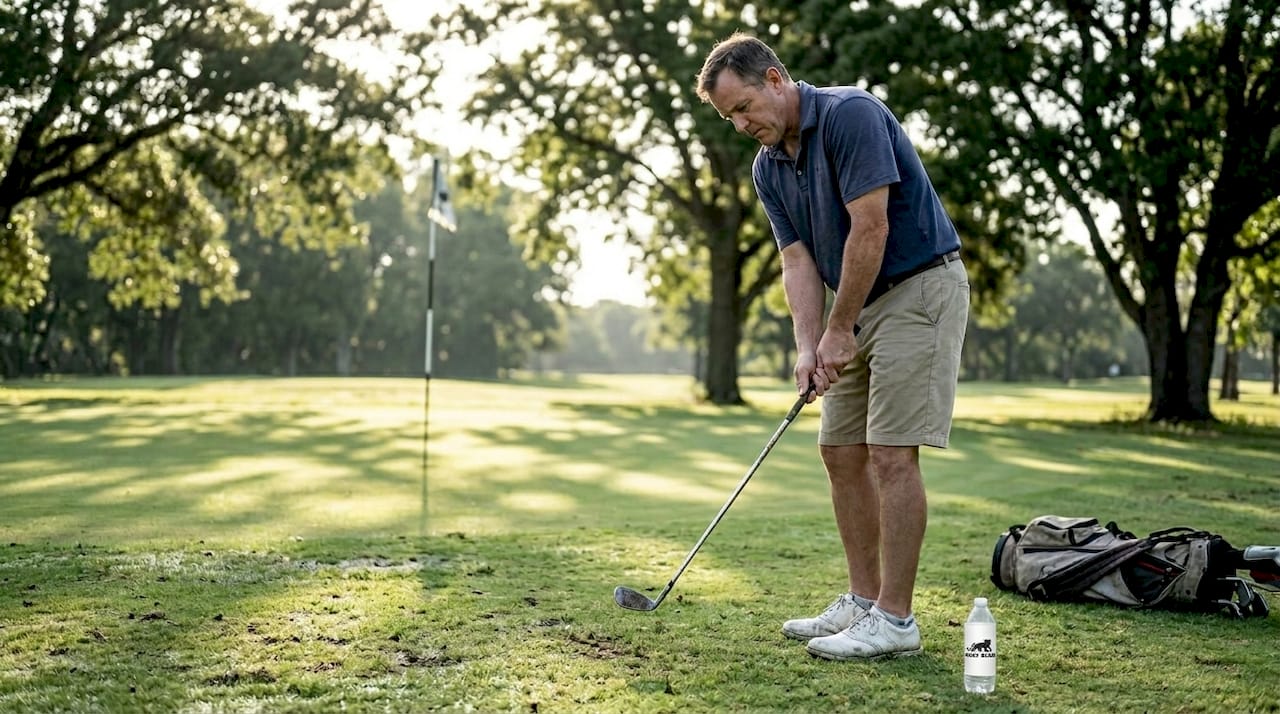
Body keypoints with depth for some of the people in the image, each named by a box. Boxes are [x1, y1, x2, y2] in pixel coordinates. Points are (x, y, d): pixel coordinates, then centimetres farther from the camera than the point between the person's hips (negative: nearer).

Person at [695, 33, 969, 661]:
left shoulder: (851, 114, -19)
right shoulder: (766, 167, 6)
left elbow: (870, 228, -23)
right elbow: (798, 259, 3)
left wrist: (839, 330, -17)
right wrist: (808, 346, -12)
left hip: (920, 289, -9)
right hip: (860, 304, 9)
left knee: (892, 453, -11)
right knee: (841, 452, 8)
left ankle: (894, 620, -6)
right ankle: (864, 602, 16)